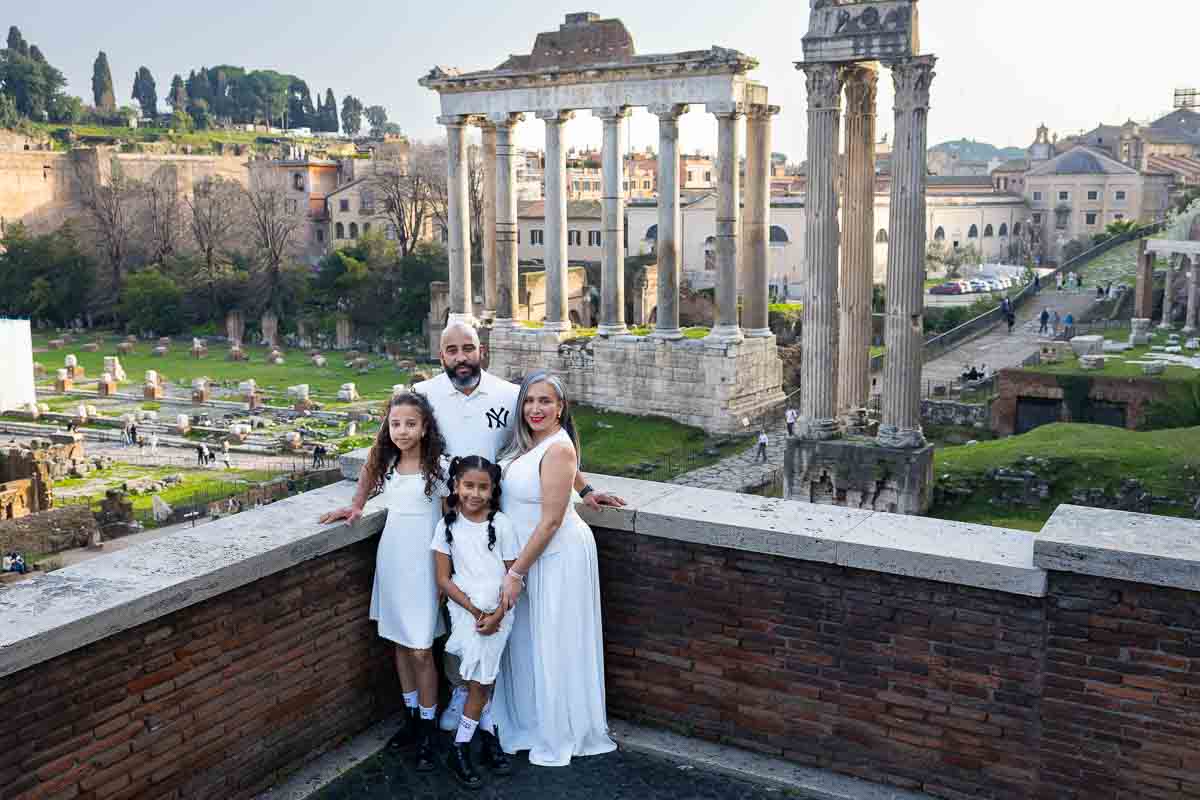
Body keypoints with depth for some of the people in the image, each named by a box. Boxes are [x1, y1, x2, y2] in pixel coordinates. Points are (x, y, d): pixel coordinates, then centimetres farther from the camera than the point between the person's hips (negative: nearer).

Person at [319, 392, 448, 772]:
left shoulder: (438, 465, -12)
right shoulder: (385, 461, 0)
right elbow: (368, 473, 25)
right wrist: (356, 506, 15)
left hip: (423, 564, -4)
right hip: (391, 559, 5)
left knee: (421, 651, -1)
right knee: (400, 644, 14)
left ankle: (427, 733, 13)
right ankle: (411, 718, 29)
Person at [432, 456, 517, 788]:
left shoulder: (501, 524, -6)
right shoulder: (448, 525, -4)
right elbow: (443, 579, -3)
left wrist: (496, 614, -13)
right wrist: (474, 610, -11)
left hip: (498, 612, 0)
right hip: (465, 609, 0)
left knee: (480, 681, 5)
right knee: (481, 680, 0)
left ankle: (461, 748, 20)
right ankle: (489, 734, 19)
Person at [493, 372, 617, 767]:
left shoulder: (558, 448, -22)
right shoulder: (525, 442, 4)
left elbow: (550, 521, -22)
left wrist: (516, 572, -19)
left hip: (557, 555, -8)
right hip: (528, 552, 8)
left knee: (553, 645, 5)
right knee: (525, 641, 18)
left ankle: (559, 737, 23)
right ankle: (531, 721, 37)